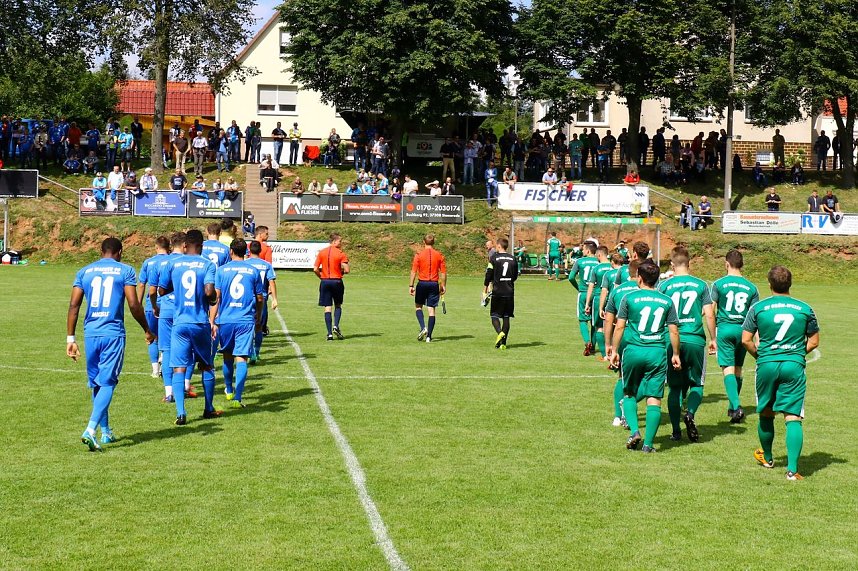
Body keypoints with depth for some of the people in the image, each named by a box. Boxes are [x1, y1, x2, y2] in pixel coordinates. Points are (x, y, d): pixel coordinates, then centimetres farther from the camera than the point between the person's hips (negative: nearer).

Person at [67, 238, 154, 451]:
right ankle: (90, 430, -20)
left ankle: (105, 432, 24)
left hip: (91, 333, 4)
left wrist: (70, 338, 8)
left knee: (96, 383, 15)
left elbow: (74, 305, 5)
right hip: (113, 333, -4)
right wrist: (147, 330, 8)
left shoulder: (84, 272, 11)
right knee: (107, 383, -3)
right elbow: (134, 305, -5)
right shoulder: (125, 271, 1)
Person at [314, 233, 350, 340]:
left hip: (324, 282, 2)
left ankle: (330, 333, -2)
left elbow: (315, 269, -1)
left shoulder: (321, 252, 3)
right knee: (338, 305, 17)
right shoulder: (341, 253, -7)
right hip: (337, 282, -2)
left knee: (327, 307, 3)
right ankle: (336, 326, -4)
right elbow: (347, 270, -11)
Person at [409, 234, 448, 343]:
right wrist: (443, 286, 10)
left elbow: (413, 271, -6)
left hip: (422, 284, -2)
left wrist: (411, 285, -2)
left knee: (418, 306, 16)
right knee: (431, 310, 4)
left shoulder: (418, 255, -3)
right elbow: (443, 272, 2)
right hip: (434, 284, 2)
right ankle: (429, 336, 1)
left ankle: (423, 327, -6)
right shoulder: (439, 255, 2)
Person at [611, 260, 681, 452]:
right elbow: (674, 331, 7)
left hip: (633, 350, -1)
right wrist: (675, 354, 17)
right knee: (654, 399, 2)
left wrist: (614, 351, 8)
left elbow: (619, 327, 0)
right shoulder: (666, 301, 6)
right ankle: (648, 443, -1)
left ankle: (634, 431, 0)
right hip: (657, 352, 1)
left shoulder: (629, 298, 0)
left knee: (630, 394, 17)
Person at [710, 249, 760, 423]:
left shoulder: (719, 284, -2)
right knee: (738, 370, 16)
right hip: (742, 330, 3)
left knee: (728, 369, -6)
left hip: (725, 328, -3)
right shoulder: (751, 287, 6)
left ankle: (736, 406, -22)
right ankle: (732, 407, 27)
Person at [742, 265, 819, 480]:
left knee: (766, 413, 19)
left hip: (767, 365, 0)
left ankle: (767, 457, 38)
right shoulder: (805, 309, 3)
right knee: (793, 418, -3)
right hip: (794, 366, 0)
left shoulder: (758, 308, -1)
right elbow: (814, 342, 9)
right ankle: (792, 469, -12)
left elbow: (746, 340, 0)